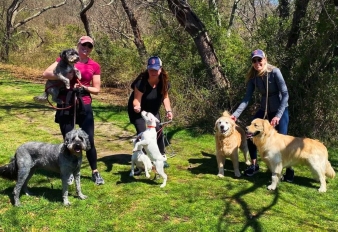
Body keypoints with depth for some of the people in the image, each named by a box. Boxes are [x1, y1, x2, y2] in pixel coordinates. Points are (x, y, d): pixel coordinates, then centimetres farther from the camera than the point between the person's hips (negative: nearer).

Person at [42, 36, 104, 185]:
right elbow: (46, 74, -8)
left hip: (84, 106, 1)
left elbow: (97, 89, 4)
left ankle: (95, 172, 17)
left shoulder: (95, 66, 3)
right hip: (65, 106, 0)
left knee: (89, 141, 3)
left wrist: (84, 87, -13)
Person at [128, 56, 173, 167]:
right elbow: (137, 99, -32)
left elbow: (165, 96, -3)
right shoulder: (141, 82, -33)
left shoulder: (164, 81, -16)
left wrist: (168, 110, -15)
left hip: (153, 111, 5)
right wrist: (137, 106, -54)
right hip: (139, 112, -5)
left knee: (159, 132, 3)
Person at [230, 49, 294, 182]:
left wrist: (278, 115, -27)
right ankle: (254, 165, 14)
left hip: (280, 110, -5)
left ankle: (289, 169, 13)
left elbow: (285, 94, -21)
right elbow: (247, 98, -6)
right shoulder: (253, 77, -6)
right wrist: (236, 114, -17)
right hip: (264, 110, 5)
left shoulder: (274, 72, -20)